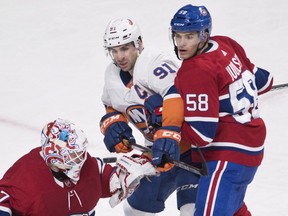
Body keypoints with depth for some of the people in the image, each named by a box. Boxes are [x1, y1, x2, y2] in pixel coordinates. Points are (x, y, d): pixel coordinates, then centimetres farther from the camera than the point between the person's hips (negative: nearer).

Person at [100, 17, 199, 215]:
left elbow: (177, 97, -38)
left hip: (190, 144, -9)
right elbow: (112, 106, 20)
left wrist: (169, 136, -47)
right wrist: (112, 124, -2)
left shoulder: (155, 63, -24)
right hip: (159, 148, 9)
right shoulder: (113, 75, 5)